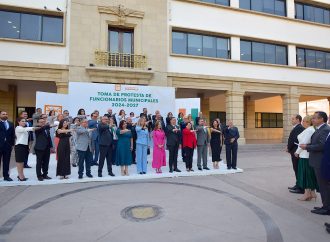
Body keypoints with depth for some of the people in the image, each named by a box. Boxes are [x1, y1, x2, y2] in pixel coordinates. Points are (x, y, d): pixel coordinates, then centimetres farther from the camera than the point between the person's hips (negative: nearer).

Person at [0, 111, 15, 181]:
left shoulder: (11, 124, 10)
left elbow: (13, 134, 8)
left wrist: (12, 144, 4)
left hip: (8, 145, 3)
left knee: (6, 161, 9)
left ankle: (6, 176, 18)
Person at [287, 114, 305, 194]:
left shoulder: (299, 128, -17)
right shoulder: (296, 128, 14)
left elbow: (294, 140, -20)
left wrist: (289, 148, -8)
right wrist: (289, 147, 6)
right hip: (295, 152, 10)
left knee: (298, 170, -2)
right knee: (297, 169, 17)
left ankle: (300, 188, 6)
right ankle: (298, 185, 28)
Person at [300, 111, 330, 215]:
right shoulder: (320, 129, 13)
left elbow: (321, 146, -26)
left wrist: (307, 147, -17)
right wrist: (307, 145, 0)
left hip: (321, 163, -10)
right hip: (318, 162, 10)